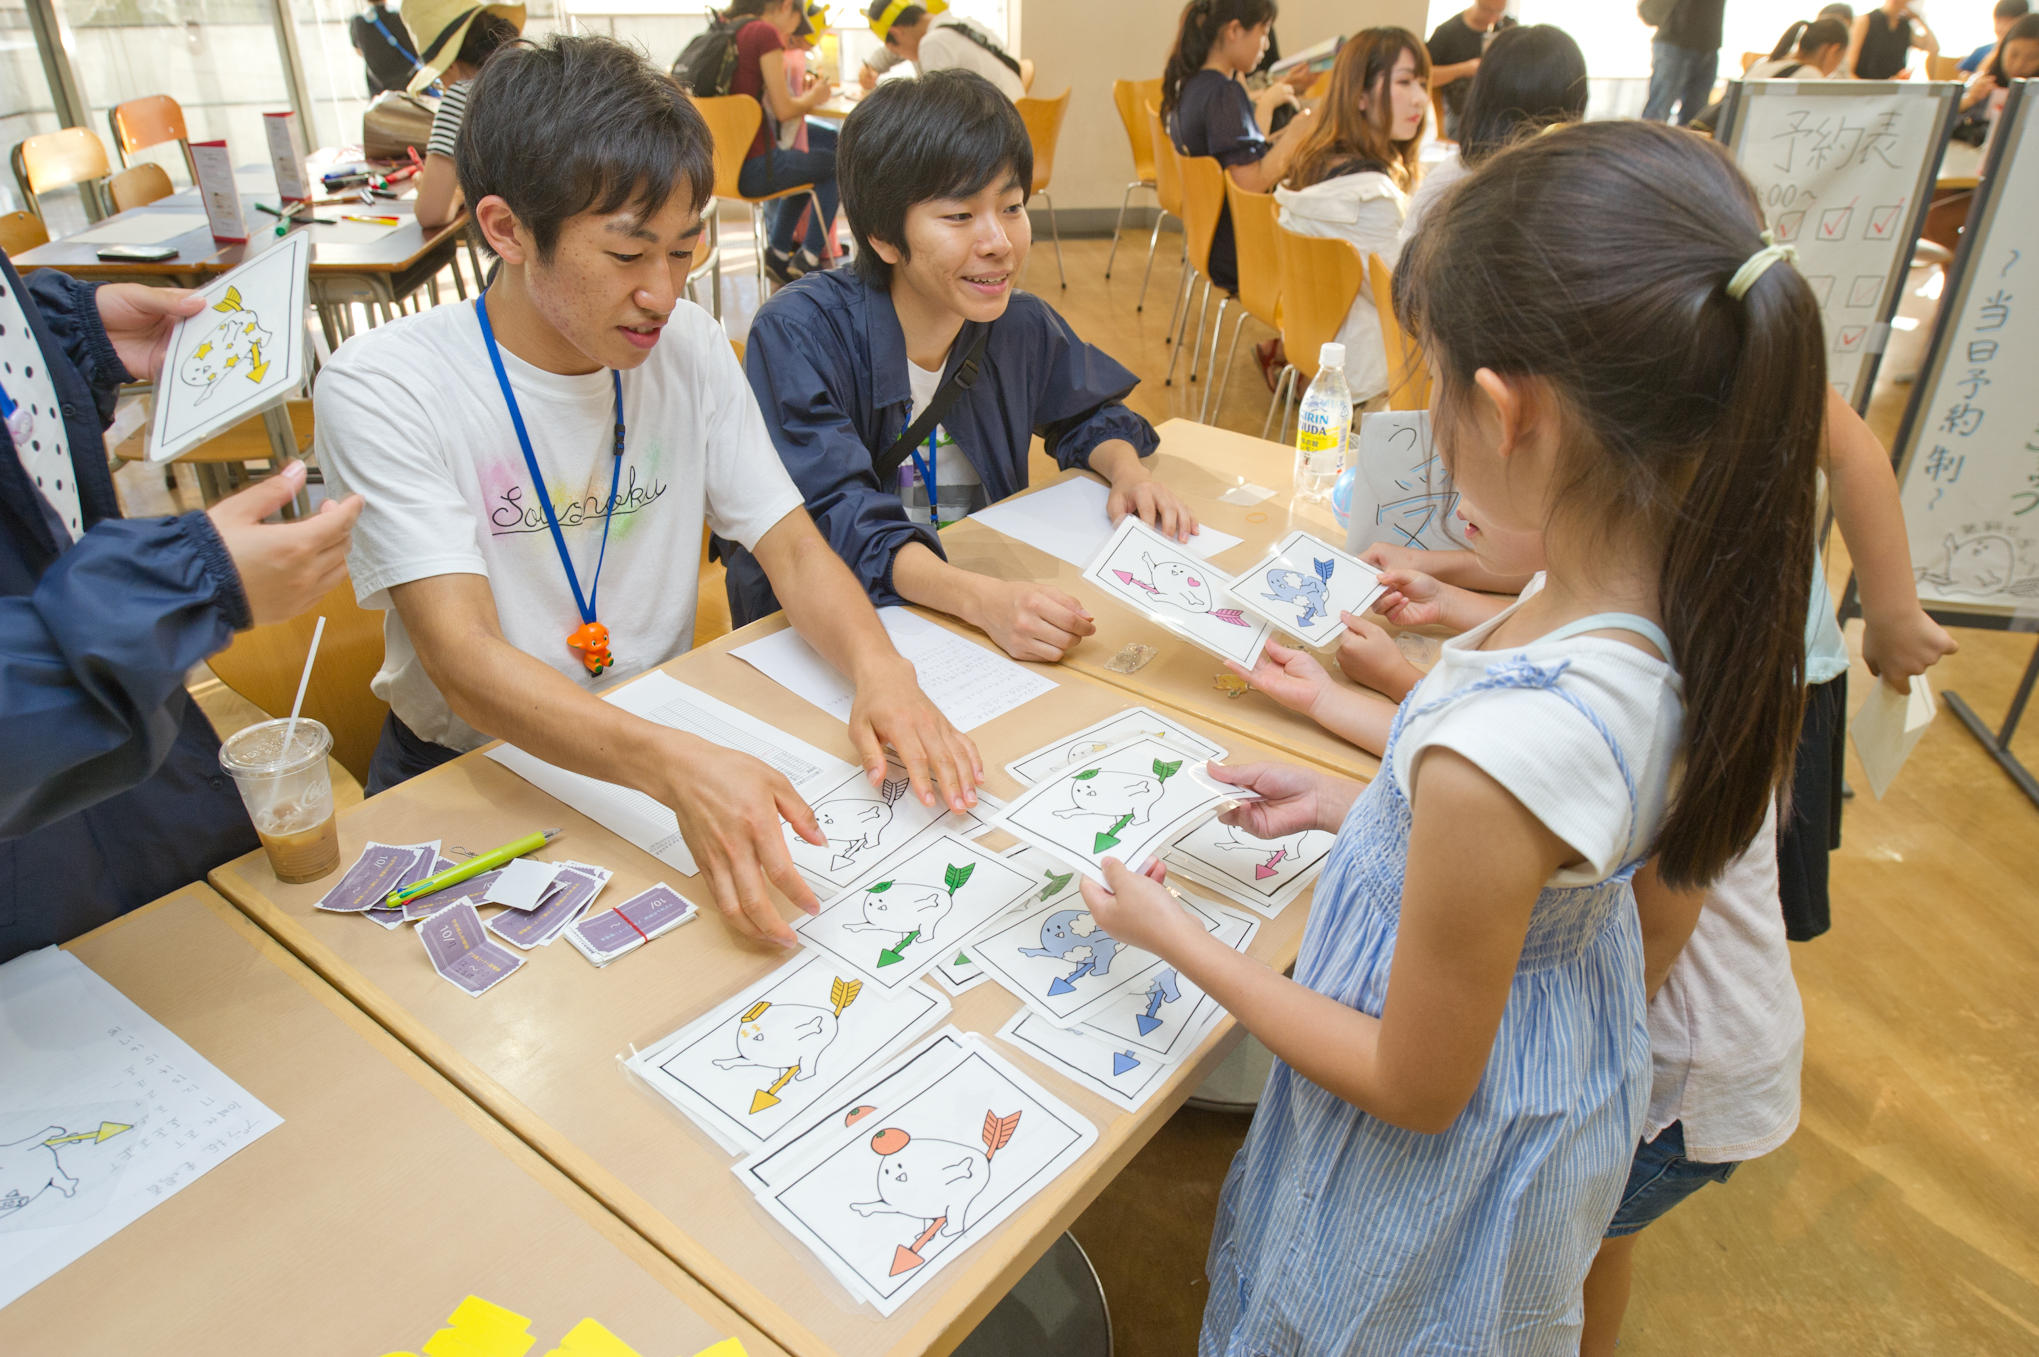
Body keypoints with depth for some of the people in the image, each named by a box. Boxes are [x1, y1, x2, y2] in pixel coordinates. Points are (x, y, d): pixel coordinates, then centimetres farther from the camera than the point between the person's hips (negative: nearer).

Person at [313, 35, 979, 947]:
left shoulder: (689, 347, -2)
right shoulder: (380, 388, -17)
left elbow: (793, 548, -4)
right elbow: (464, 661, -27)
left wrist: (877, 667, -26)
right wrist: (677, 767, -45)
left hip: (666, 743, 4)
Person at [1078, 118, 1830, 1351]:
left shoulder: (1494, 759, -41)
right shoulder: (1704, 601, -17)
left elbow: (1417, 1090, -25)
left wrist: (1173, 935, -17)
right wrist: (1361, 806, 5)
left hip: (1446, 1168, -7)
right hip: (1574, 1086, 7)